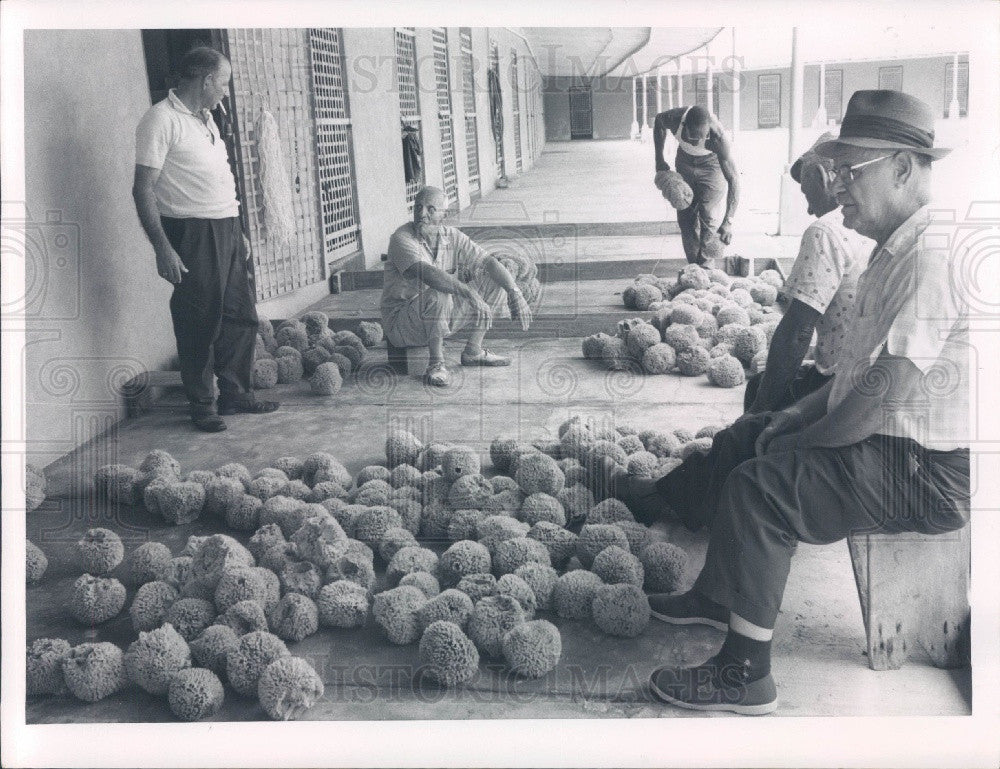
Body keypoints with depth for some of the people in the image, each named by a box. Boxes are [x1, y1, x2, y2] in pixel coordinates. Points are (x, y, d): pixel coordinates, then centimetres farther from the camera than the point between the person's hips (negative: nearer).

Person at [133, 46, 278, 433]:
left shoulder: (205, 118, 16)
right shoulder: (161, 119, -11)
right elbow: (144, 188, -16)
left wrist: (237, 232, 22)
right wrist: (163, 248, -21)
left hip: (225, 230, 9)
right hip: (192, 234, -9)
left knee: (241, 316, 11)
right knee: (200, 324, -1)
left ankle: (235, 393, 24)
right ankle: (202, 406, 11)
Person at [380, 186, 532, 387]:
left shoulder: (452, 237, 0)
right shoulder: (402, 239, -19)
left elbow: (488, 262, -3)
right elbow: (426, 273, -36)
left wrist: (516, 294, -19)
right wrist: (470, 293, -45)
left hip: (440, 318, 7)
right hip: (401, 323, -7)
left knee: (494, 282, 1)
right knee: (438, 295, -38)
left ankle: (473, 352, 2)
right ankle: (436, 364, -22)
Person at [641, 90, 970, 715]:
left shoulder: (930, 263, -24)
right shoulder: (896, 253, 11)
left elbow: (878, 399, -26)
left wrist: (797, 444, -12)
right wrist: (796, 418, 9)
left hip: (927, 474, -11)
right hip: (891, 442, 11)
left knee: (759, 485, -20)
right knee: (751, 435, 17)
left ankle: (746, 674, -10)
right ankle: (718, 595, 27)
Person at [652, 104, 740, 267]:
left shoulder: (718, 138, -41)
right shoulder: (675, 118, -34)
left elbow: (733, 179, -39)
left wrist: (728, 221, -45)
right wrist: (659, 160, -6)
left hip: (712, 166, -3)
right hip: (685, 165, 3)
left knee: (708, 217, -13)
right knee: (685, 218, 4)